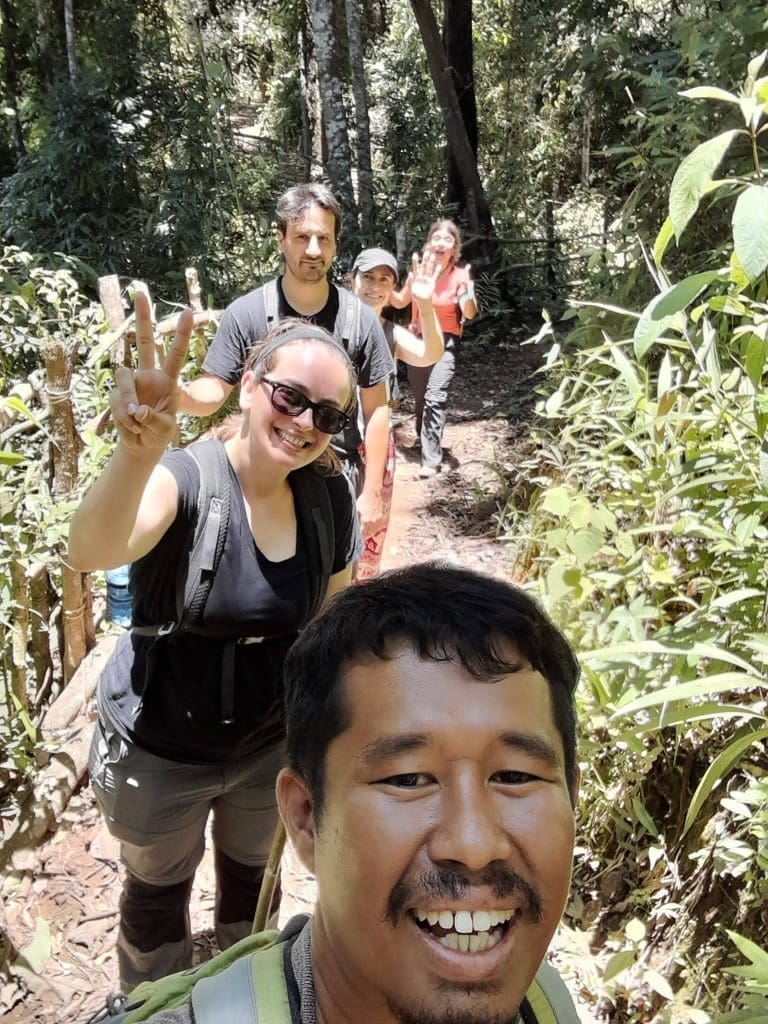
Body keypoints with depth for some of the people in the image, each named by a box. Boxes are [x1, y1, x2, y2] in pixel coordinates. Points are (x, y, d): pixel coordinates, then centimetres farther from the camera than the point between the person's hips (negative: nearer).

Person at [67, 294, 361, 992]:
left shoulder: (330, 500, -13)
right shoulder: (184, 478, -26)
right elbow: (93, 552, -47)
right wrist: (138, 452, -65)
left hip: (272, 744, 4)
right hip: (159, 752, -3)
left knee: (252, 875, 28)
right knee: (158, 889, 23)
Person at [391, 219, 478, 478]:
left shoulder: (460, 275, -9)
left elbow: (469, 314, -22)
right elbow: (400, 302, 14)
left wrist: (469, 293, -41)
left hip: (445, 343, -4)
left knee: (435, 397, -18)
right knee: (420, 397, 14)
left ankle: (431, 459, -19)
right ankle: (424, 439, 40)